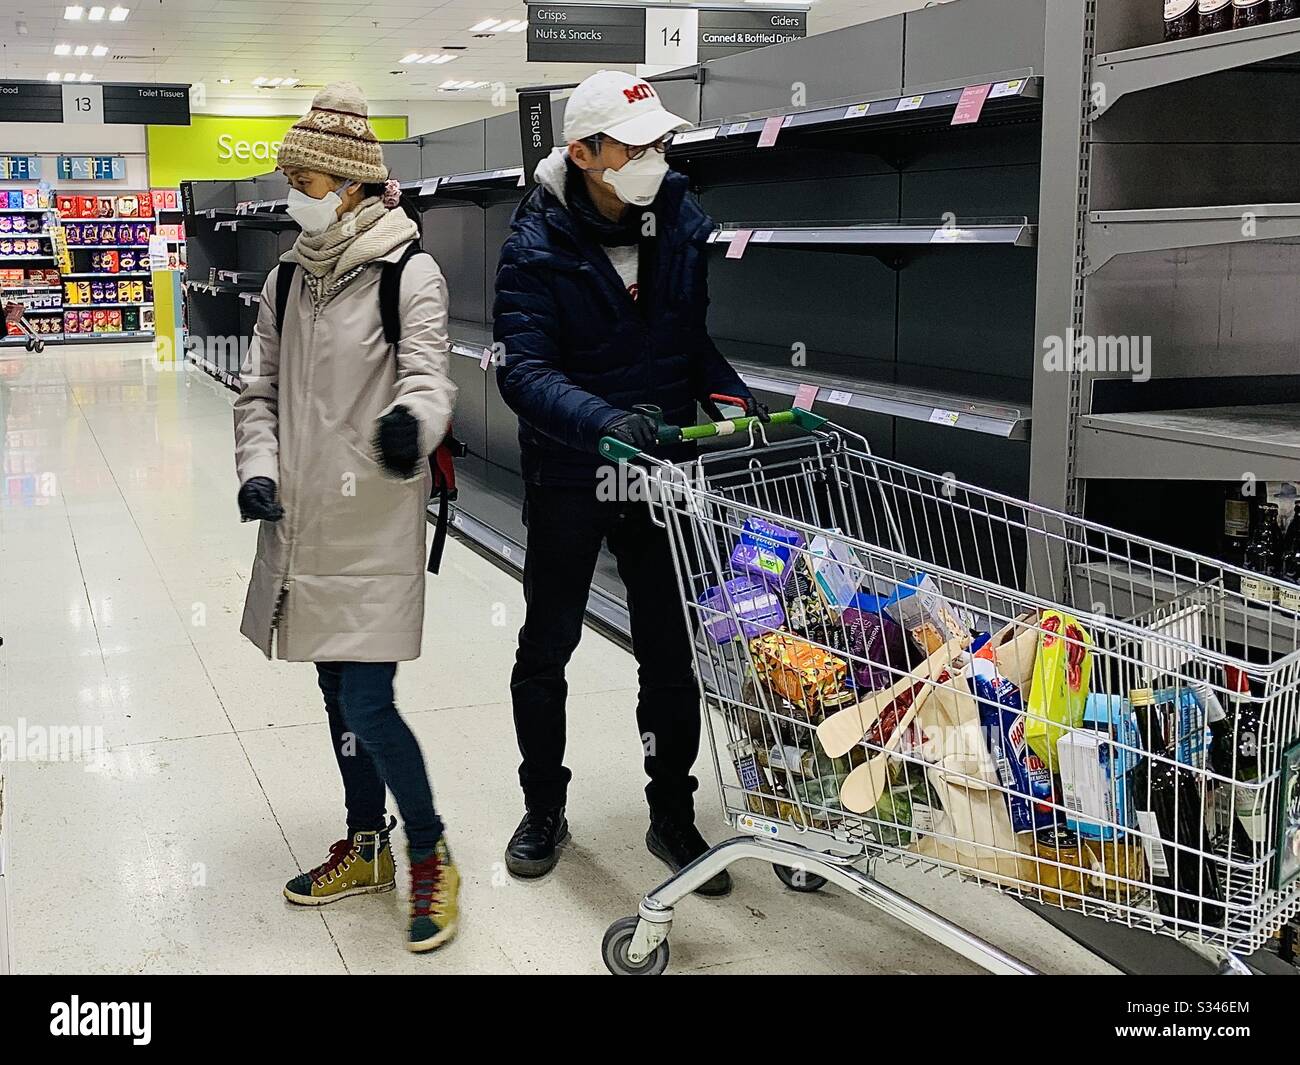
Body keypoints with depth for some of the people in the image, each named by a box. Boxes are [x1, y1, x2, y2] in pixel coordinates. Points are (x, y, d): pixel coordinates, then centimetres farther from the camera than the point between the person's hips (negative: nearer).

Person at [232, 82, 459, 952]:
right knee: (338, 693, 16)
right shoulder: (288, 278, 9)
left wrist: (412, 421, -41)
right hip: (303, 522, 7)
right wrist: (258, 466, -3)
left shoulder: (410, 275, -8)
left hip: (376, 524, -6)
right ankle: (366, 849, 34)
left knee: (367, 706, -8)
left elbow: (428, 376, -18)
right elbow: (260, 388, 13)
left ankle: (433, 856, 14)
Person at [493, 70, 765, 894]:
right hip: (570, 475, -3)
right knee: (547, 648, 12)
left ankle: (673, 815, 26)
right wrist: (604, 420, -41)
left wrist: (735, 397, -8)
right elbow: (524, 368, -24)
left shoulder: (680, 218, -2)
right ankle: (545, 809, 31)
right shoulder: (538, 244, -16)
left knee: (670, 649, 9)